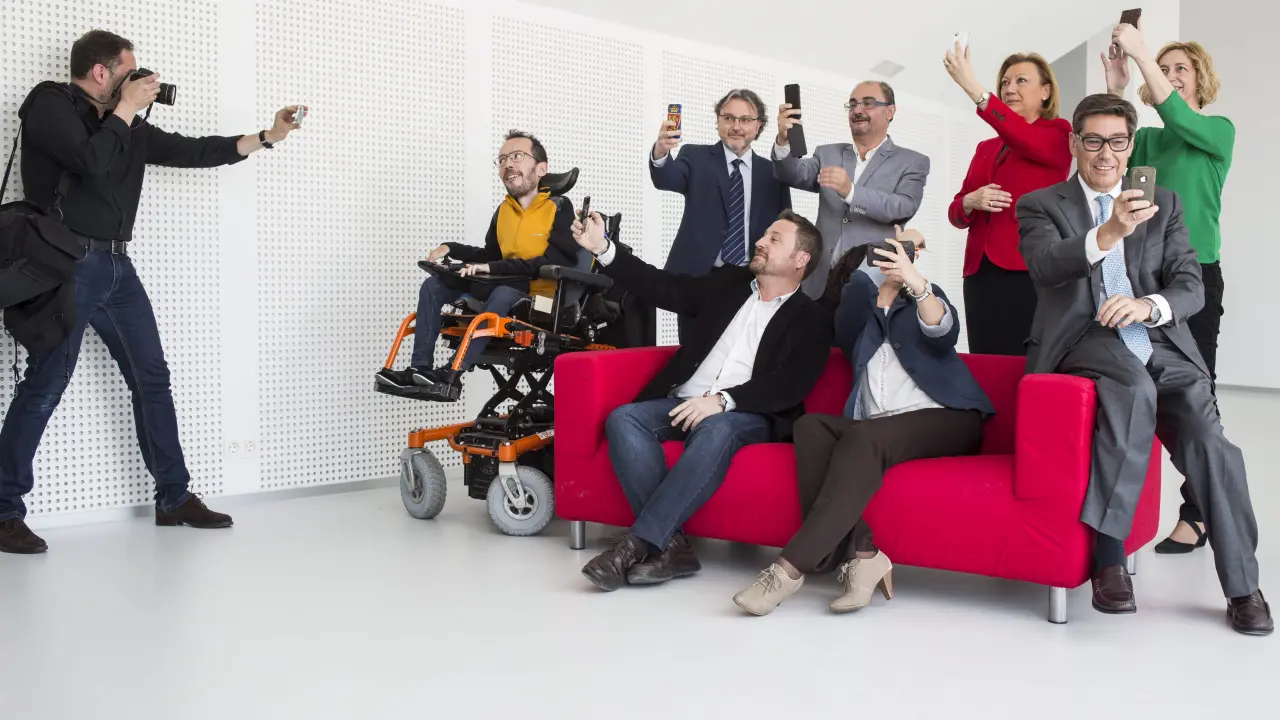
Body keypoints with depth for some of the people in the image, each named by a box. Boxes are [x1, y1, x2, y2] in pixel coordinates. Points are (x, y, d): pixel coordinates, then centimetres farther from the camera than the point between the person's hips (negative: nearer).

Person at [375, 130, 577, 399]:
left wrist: (493, 268, -27)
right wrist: (451, 249, 8)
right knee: (433, 285, -2)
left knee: (502, 294, -38)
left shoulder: (559, 208, -9)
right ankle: (420, 367, -12)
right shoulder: (503, 210, 11)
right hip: (507, 287, 7)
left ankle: (454, 373, -38)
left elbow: (556, 262, -22)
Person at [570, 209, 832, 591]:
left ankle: (638, 542, -37)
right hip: (683, 403, 5)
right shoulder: (728, 282, 21)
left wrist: (722, 400, -21)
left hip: (748, 416, -4)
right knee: (623, 420, -24)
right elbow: (663, 287, 16)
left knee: (715, 431, -38)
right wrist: (603, 248, 6)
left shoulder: (812, 320, 6)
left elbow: (790, 387, -8)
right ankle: (670, 543, -30)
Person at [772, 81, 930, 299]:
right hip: (824, 281, 3)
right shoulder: (828, 154, 15)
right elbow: (796, 174, -3)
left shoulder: (912, 162, 5)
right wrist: (784, 141, -23)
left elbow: (904, 208, -11)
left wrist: (850, 191, -25)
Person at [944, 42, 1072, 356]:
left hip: (1029, 271, -5)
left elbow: (1028, 141, -18)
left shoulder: (1059, 134, 6)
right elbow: (956, 212, 18)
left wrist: (974, 89, -25)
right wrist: (970, 202, -7)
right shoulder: (986, 147, 21)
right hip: (981, 273, 5)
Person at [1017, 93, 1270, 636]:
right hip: (1086, 342, -3)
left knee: (1207, 439, -19)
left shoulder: (1164, 204, 18)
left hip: (1160, 345, 3)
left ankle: (1243, 586, -2)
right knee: (1135, 385, -36)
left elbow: (1191, 287, 8)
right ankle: (1108, 554, -33)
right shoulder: (1041, 205, 9)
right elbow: (1045, 268, -13)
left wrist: (1148, 304, -15)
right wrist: (1108, 234, -30)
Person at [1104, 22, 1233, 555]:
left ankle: (1196, 514, 2)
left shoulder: (1218, 131, 5)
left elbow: (1179, 118, -16)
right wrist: (1116, 92, -11)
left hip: (1194, 273, -4)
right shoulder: (1146, 138, 16)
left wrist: (1140, 52, -18)